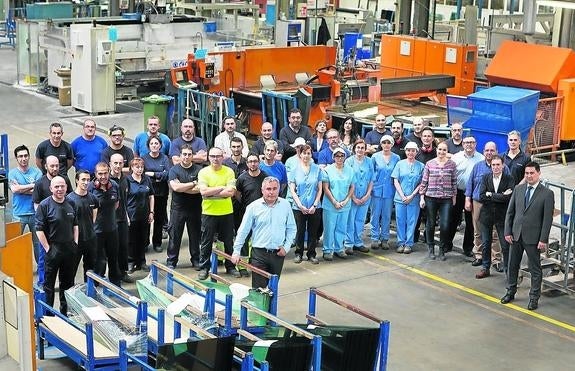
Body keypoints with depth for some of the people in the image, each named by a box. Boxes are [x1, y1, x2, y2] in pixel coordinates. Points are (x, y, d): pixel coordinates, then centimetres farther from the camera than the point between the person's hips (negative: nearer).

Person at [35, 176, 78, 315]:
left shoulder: (71, 204, 7)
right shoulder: (44, 205, -10)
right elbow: (39, 230, -12)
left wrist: (75, 243, 8)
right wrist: (47, 248, -14)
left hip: (69, 248, 5)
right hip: (53, 249, -5)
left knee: (67, 282, 15)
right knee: (49, 283, 2)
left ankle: (65, 311, 28)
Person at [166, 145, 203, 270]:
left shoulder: (198, 170, 0)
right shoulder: (174, 170, 0)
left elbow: (199, 189, -12)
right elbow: (175, 187, -15)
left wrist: (182, 187, -14)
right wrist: (193, 183, -11)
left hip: (195, 208, 1)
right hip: (178, 208, -1)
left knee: (195, 235, 9)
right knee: (174, 235, 3)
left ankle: (196, 259, 22)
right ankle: (171, 261, 12)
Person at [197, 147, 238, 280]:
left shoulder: (229, 172, -1)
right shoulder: (203, 172, -3)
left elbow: (231, 192, -13)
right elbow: (203, 191, -16)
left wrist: (211, 193, -15)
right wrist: (222, 188, -15)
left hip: (226, 212, 1)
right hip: (209, 212, -1)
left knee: (229, 241, 11)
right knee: (206, 242, 7)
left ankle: (230, 266, 23)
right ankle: (204, 267, 18)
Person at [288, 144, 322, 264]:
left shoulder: (317, 169, 2)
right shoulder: (295, 170, 1)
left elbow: (319, 189, 4)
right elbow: (292, 190, -1)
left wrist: (314, 205, -6)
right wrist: (300, 206, -9)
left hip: (314, 207, 1)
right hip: (299, 207, -1)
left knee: (313, 231, 6)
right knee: (300, 231, 6)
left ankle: (311, 254, 18)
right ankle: (298, 253, 20)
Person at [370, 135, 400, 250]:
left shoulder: (396, 158, 4)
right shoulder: (375, 157, 1)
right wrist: (371, 186, 1)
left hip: (389, 191, 1)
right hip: (377, 190, -1)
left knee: (387, 216, 6)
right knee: (375, 214, 0)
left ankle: (385, 239, 14)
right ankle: (375, 238, 7)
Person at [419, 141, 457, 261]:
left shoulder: (451, 164, 3)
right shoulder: (429, 164, 1)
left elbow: (454, 182, 8)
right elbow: (424, 181, 4)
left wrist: (454, 197, 8)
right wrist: (422, 197, 1)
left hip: (446, 199, 0)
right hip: (431, 198, 0)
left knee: (445, 226, -5)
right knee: (430, 224, 7)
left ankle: (442, 249, 12)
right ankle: (431, 249, 22)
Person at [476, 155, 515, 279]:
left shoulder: (509, 179, -7)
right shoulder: (485, 178, 0)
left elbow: (509, 197, -20)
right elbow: (481, 197, -11)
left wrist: (490, 195, -17)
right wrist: (500, 196, -18)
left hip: (502, 216, -3)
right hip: (486, 215, 3)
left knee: (505, 245, 1)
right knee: (486, 244, 14)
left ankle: (508, 270, 12)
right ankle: (485, 268, 28)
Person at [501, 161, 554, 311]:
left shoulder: (547, 194, -8)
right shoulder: (518, 189, 5)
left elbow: (548, 219, -9)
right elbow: (510, 212, 7)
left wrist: (543, 240, -12)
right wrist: (507, 232, 1)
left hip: (533, 237, -4)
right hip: (516, 235, 4)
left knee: (535, 269, 6)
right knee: (512, 265, 14)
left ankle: (534, 298, 16)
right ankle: (510, 292, 30)